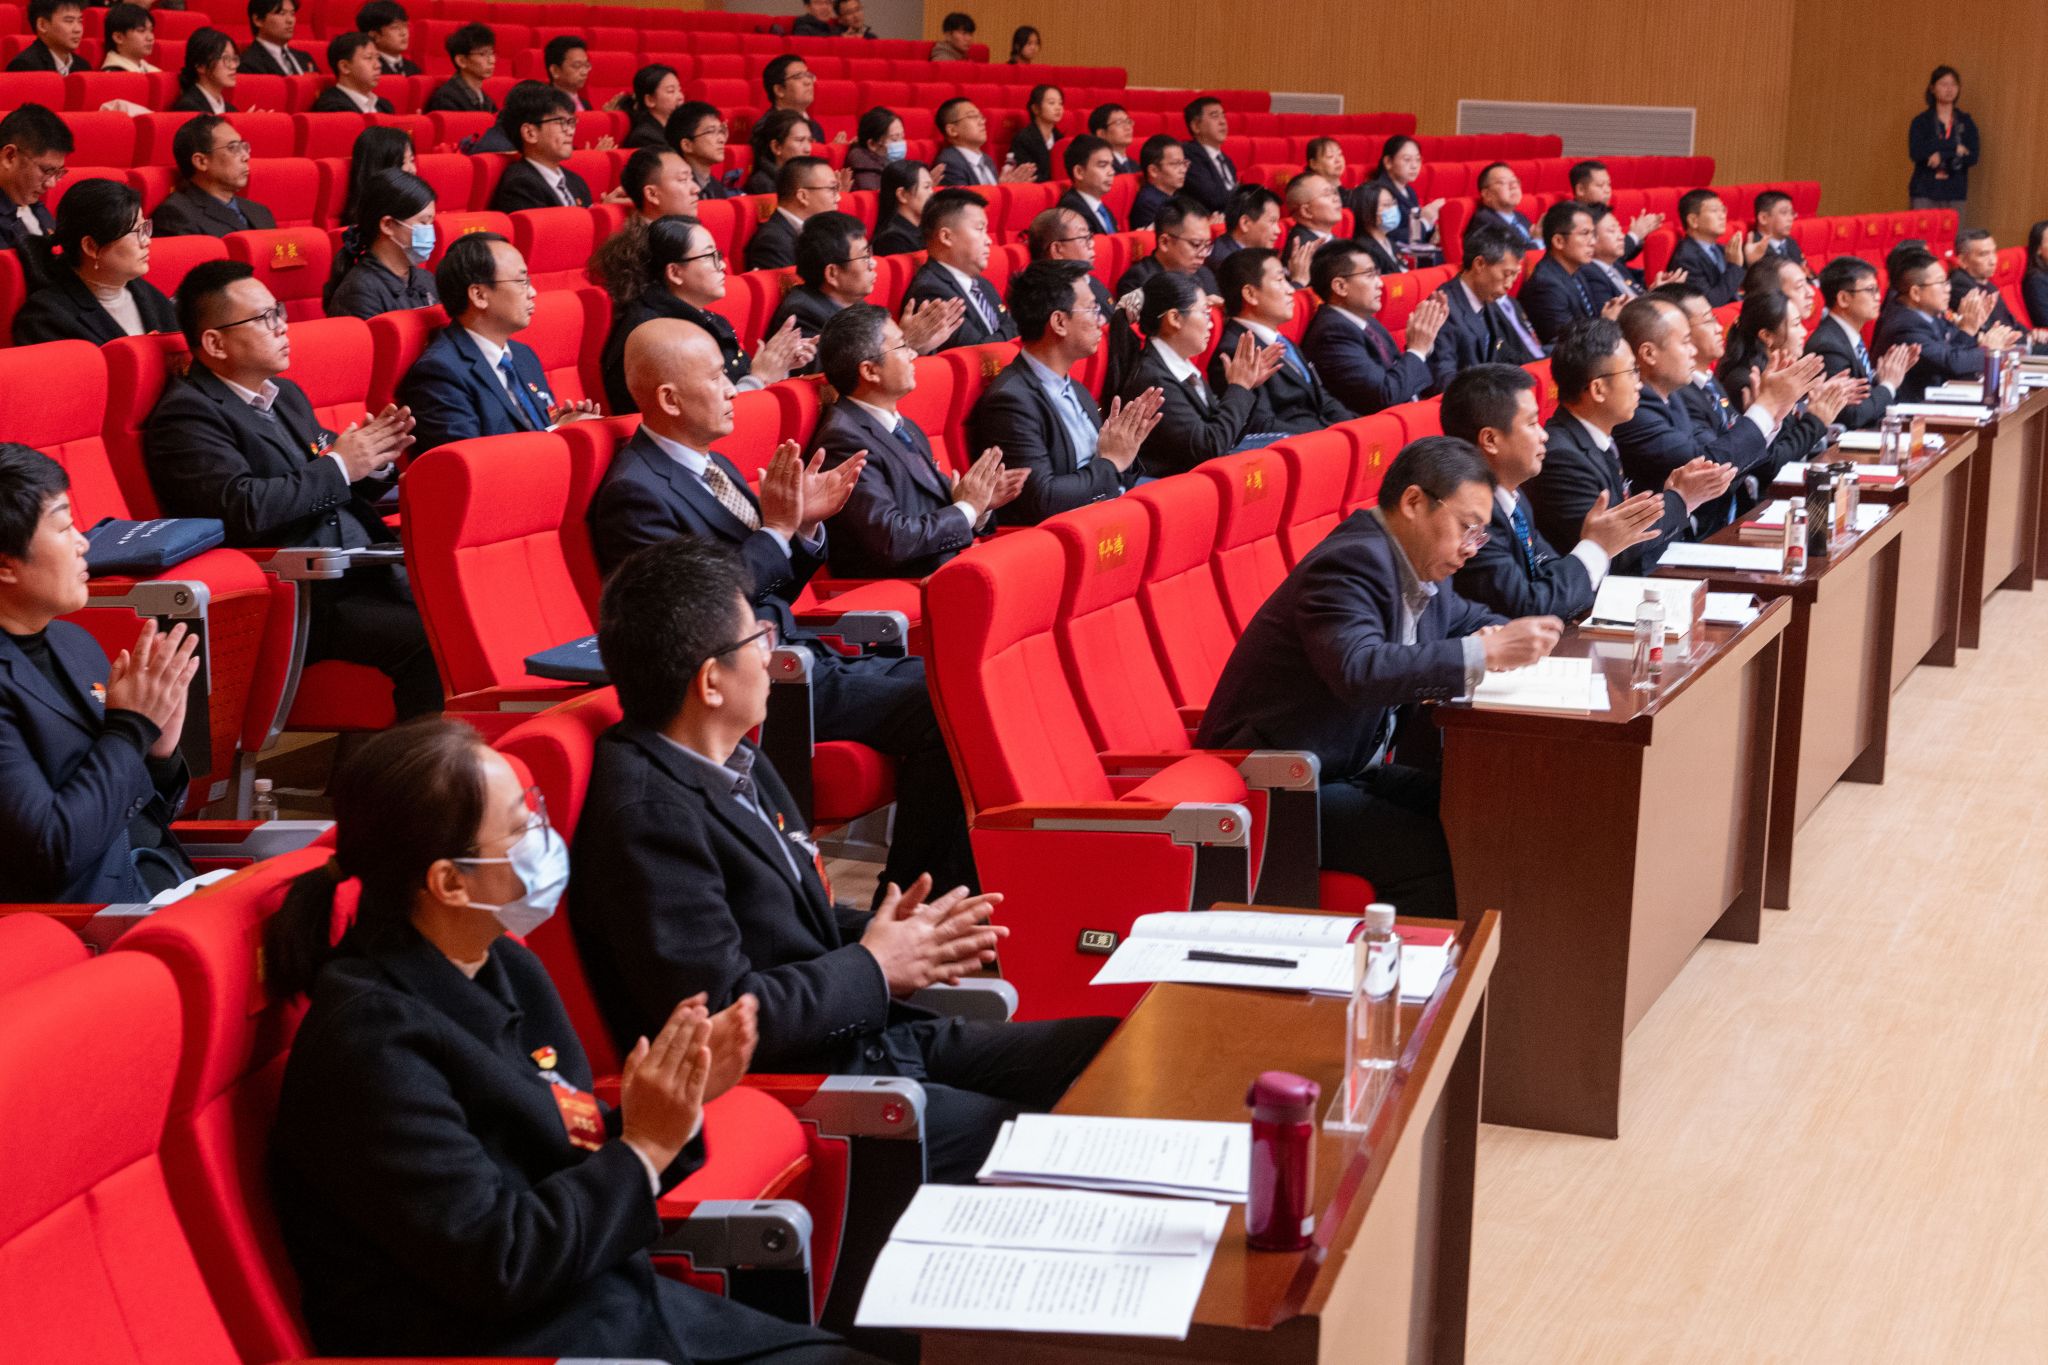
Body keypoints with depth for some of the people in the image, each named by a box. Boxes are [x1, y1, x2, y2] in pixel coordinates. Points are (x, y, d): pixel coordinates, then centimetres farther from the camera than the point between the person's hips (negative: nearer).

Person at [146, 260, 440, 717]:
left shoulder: (287, 395, 20)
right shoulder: (187, 414, -7)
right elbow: (244, 507, -22)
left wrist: (373, 463, 3)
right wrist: (339, 467, -11)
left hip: (368, 575, 8)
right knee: (430, 641, -27)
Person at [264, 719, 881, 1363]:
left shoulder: (509, 970, 8)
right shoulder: (374, 1037, -19)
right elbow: (499, 1265, -21)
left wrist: (675, 1104, -4)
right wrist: (644, 1147, -14)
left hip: (614, 1307, 8)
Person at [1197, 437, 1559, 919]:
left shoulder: (1414, 566, 9)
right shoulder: (1352, 563, -20)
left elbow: (1468, 620, 28)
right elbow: (1359, 670, -38)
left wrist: (1509, 640, 3)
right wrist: (1485, 654, -36)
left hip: (1352, 770, 10)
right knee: (1436, 858, -25)